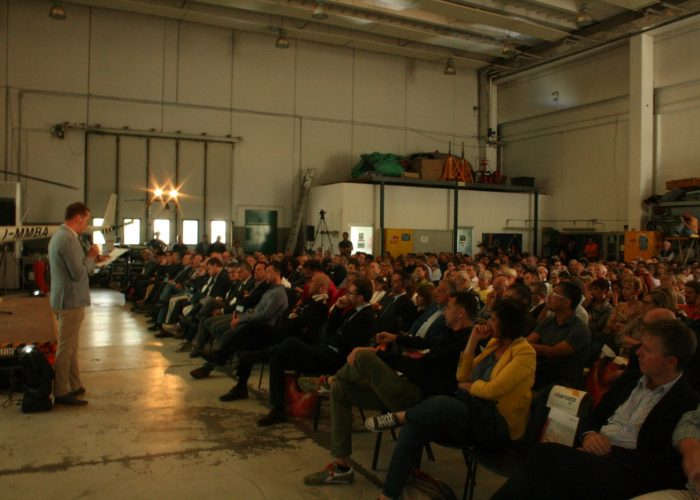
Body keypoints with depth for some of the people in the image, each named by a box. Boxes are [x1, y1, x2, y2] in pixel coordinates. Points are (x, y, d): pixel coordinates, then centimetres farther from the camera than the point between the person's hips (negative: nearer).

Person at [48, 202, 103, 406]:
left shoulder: (59, 235, 13)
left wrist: (89, 258, 8)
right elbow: (79, 273, -23)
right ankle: (61, 393, 7)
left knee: (70, 346, 17)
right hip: (71, 300, -11)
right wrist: (91, 256, -9)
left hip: (64, 299, 11)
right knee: (66, 348, -1)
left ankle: (75, 386, 27)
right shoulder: (69, 239, -21)